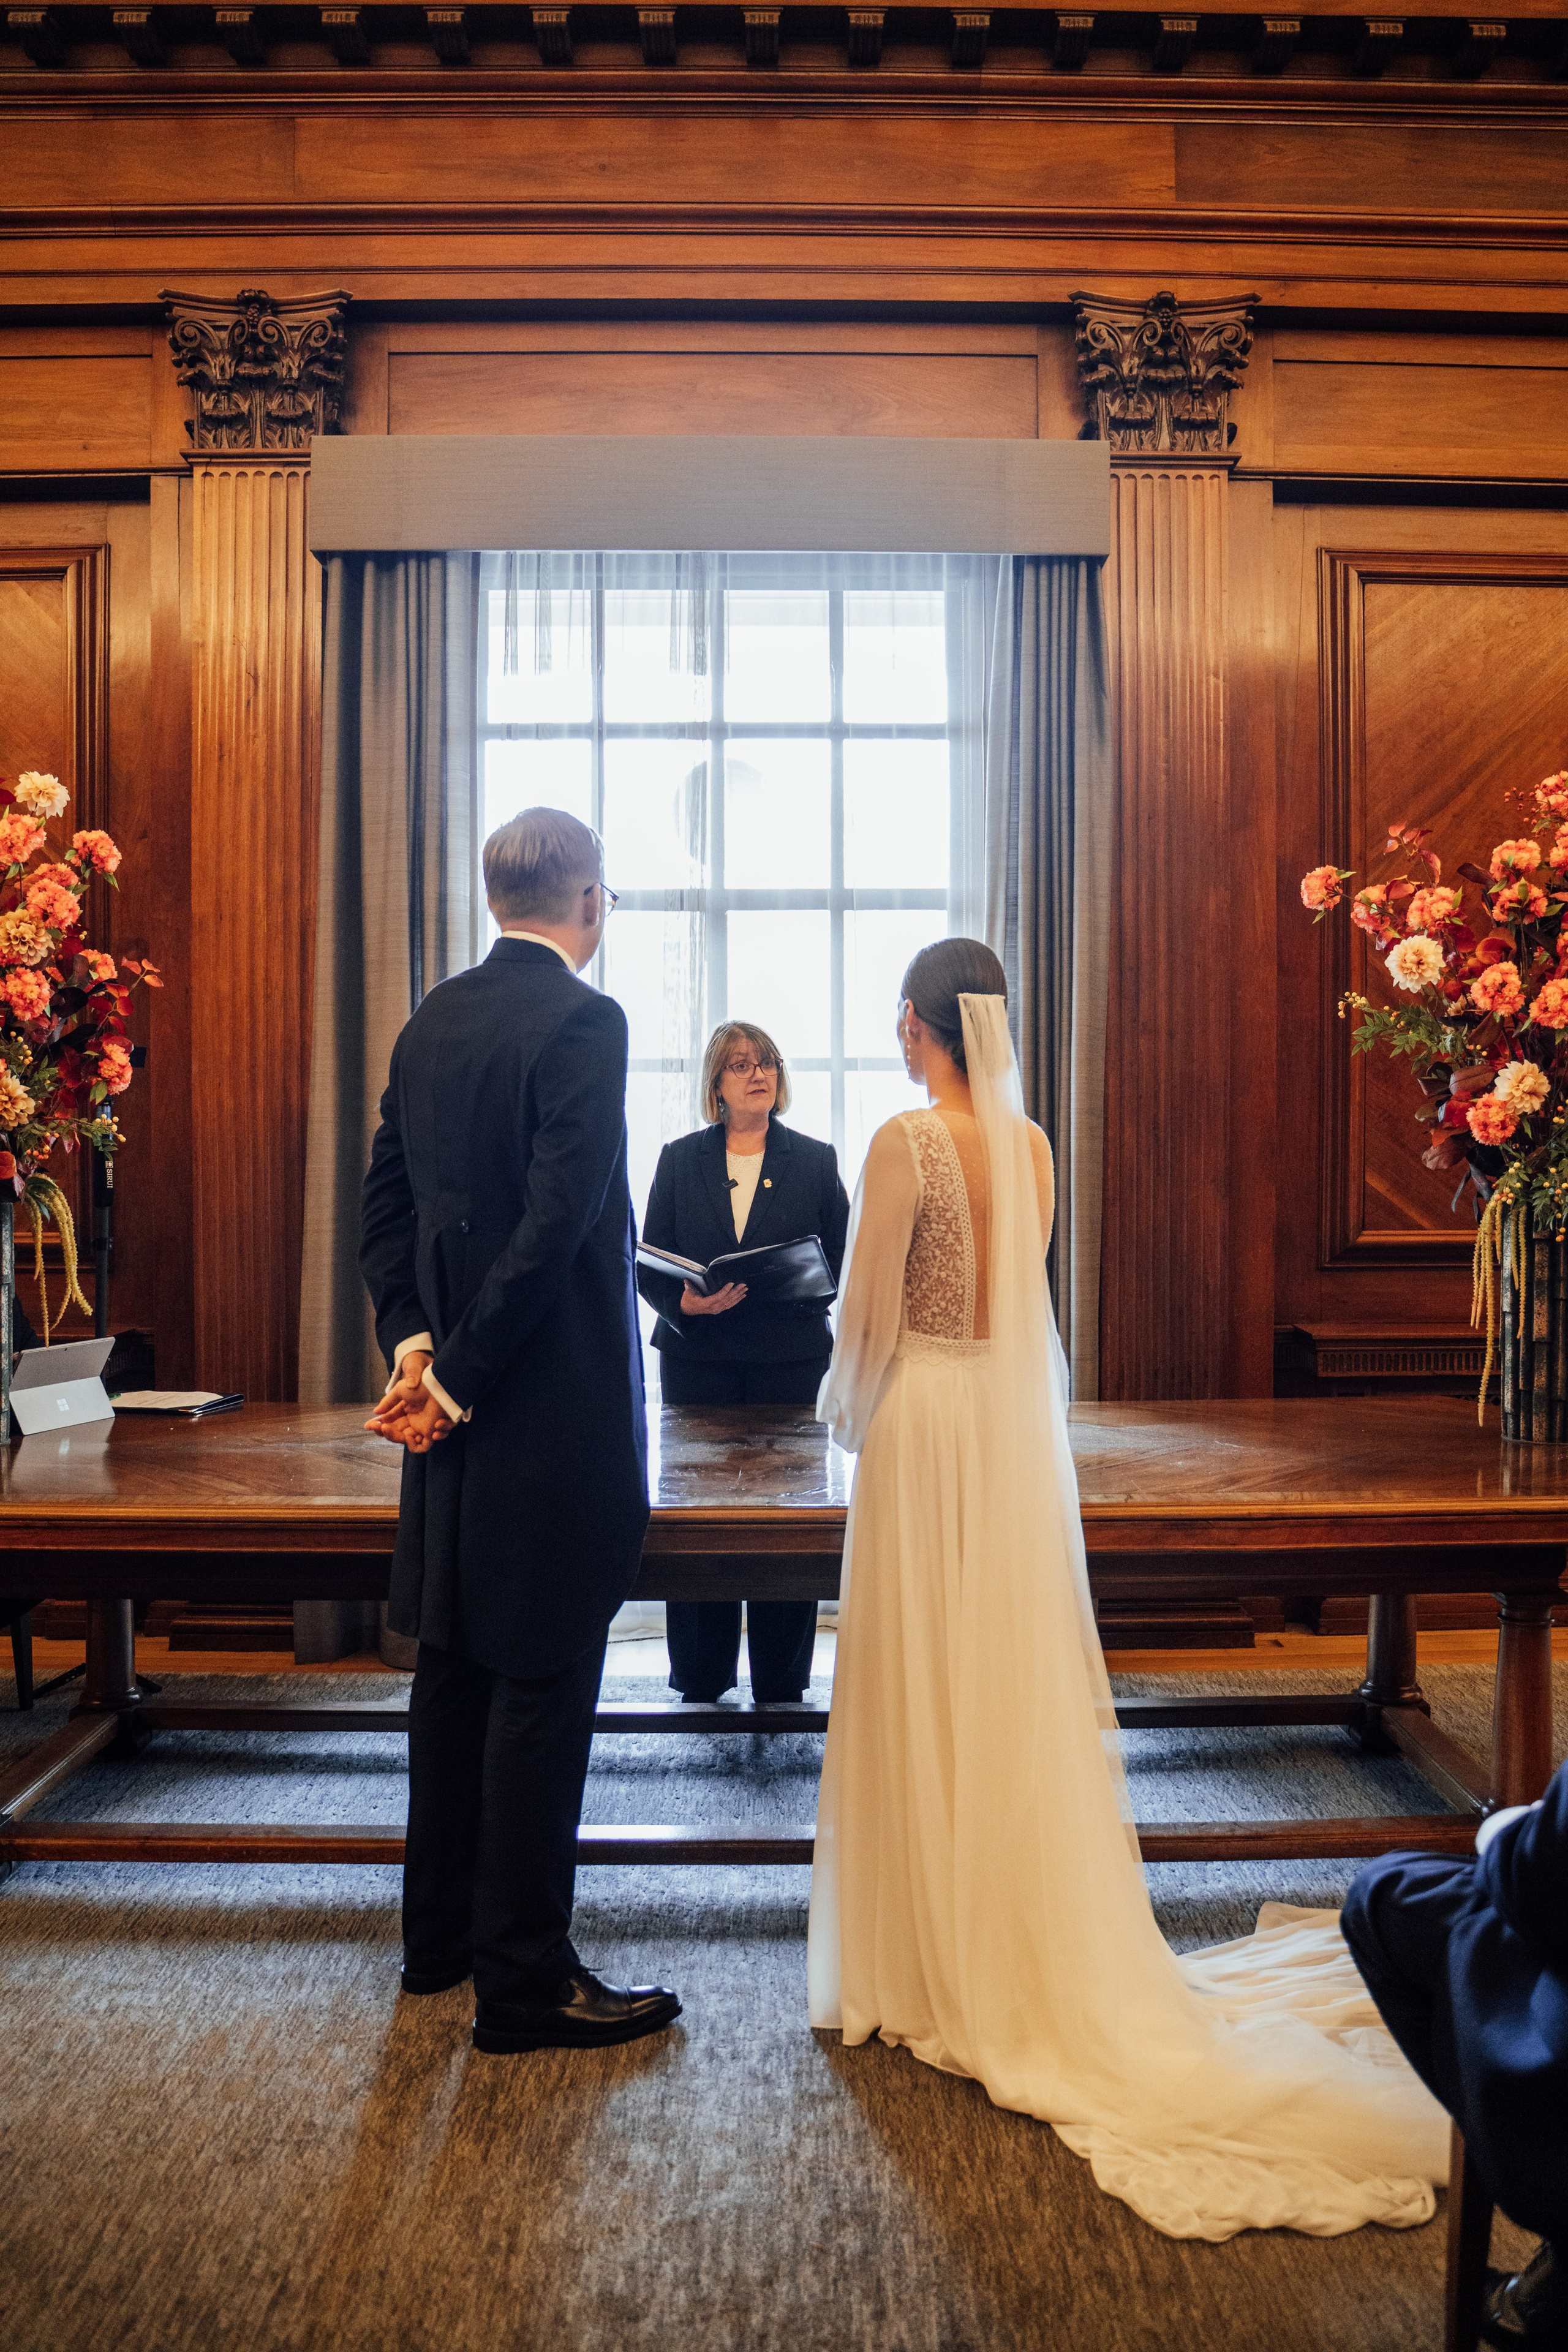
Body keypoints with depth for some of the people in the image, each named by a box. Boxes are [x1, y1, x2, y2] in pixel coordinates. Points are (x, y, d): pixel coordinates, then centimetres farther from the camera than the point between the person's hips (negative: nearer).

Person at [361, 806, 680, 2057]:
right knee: (542, 1683, 1)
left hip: (462, 1392, 9)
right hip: (551, 1398, -8)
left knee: (456, 1662, 18)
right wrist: (457, 1370, -15)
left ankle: (440, 1932, 33)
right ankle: (524, 1978, 13)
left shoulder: (432, 1019, 10)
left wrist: (410, 1341, 4)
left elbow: (387, 1194, 10)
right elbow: (557, 1219, -22)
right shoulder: (583, 1020, -15)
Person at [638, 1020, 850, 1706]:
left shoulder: (816, 1161, 8)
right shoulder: (680, 1159, 9)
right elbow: (649, 1264, 6)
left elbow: (843, 1259, 6)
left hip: (790, 1361, 0)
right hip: (697, 1360, 1)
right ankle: (700, 1683, 15)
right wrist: (685, 1302, -15)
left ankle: (781, 1687, 12)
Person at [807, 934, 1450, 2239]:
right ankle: (1039, 1949, 27)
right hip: (1017, 1418, 6)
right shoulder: (1033, 1145, 5)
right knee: (1020, 1685, 14)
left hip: (929, 1424, -6)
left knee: (927, 1692, 6)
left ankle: (939, 1961, 18)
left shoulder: (907, 1141, -15)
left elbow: (871, 1315, -14)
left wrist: (854, 1416, 6)